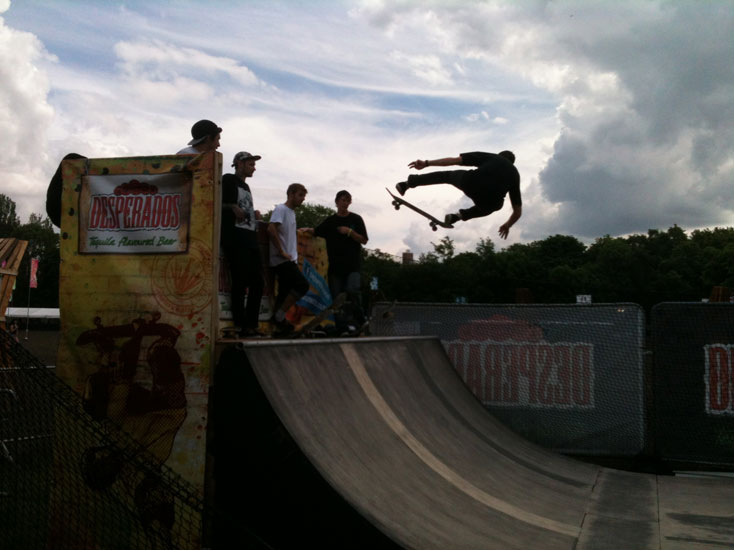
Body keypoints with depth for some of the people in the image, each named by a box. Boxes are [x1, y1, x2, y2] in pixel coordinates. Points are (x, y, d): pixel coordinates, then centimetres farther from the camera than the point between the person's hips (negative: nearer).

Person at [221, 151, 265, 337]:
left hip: (251, 238, 9)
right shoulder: (228, 180, 2)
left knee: (257, 283, 5)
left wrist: (255, 214, 13)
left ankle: (251, 325, 10)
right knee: (240, 283, -10)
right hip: (235, 238, -8)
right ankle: (242, 326, -8)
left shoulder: (246, 186, 25)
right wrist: (232, 207, -19)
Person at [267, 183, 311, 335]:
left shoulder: (292, 212, 21)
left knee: (285, 293, 7)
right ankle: (279, 317, -12)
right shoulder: (280, 209, -7)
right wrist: (281, 252, -20)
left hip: (289, 260, 9)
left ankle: (280, 326, 9)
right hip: (281, 260, -9)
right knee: (302, 285, -17)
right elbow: (271, 229, -22)